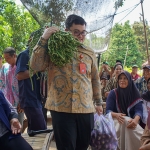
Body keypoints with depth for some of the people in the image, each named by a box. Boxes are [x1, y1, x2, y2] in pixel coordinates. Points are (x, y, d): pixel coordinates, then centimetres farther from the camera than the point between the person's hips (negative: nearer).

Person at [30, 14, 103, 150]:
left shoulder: (90, 53, 11)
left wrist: (98, 102, 19)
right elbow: (36, 66, -10)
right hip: (61, 108, -3)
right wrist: (44, 39, -11)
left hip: (86, 108, 4)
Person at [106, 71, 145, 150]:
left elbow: (139, 110, -8)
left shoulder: (135, 94, 4)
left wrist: (135, 120, -32)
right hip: (116, 120, -1)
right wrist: (116, 115, -29)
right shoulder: (113, 93, 1)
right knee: (125, 122, -34)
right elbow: (108, 110, -5)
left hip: (132, 120, 1)